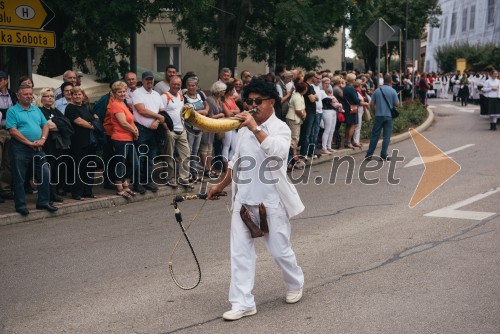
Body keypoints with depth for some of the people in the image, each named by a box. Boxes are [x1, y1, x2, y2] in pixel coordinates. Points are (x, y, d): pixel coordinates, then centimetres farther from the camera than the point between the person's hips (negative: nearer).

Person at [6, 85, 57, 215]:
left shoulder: (36, 110, 15)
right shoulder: (12, 111, -4)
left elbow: (45, 125, 13)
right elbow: (13, 130, -13)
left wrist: (42, 139, -6)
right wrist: (29, 143, -16)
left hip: (37, 148, 5)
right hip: (20, 149, -5)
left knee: (45, 174, 4)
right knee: (19, 179, 2)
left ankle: (43, 202, 16)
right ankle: (20, 205, 12)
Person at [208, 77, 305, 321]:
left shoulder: (280, 128, -7)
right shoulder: (244, 129, 10)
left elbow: (277, 152, -30)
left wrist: (256, 128, -33)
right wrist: (220, 185, 23)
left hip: (271, 200, -5)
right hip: (243, 199, 5)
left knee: (280, 249, 7)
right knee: (240, 252, 2)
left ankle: (295, 284, 36)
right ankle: (243, 303, 8)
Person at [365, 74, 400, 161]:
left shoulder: (377, 90, 3)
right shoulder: (392, 91, -5)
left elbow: (371, 104, 2)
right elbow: (397, 104, -6)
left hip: (378, 115, 2)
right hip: (388, 116, -2)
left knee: (374, 136, 8)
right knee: (386, 137, 3)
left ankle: (369, 154, 8)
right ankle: (383, 155, 2)